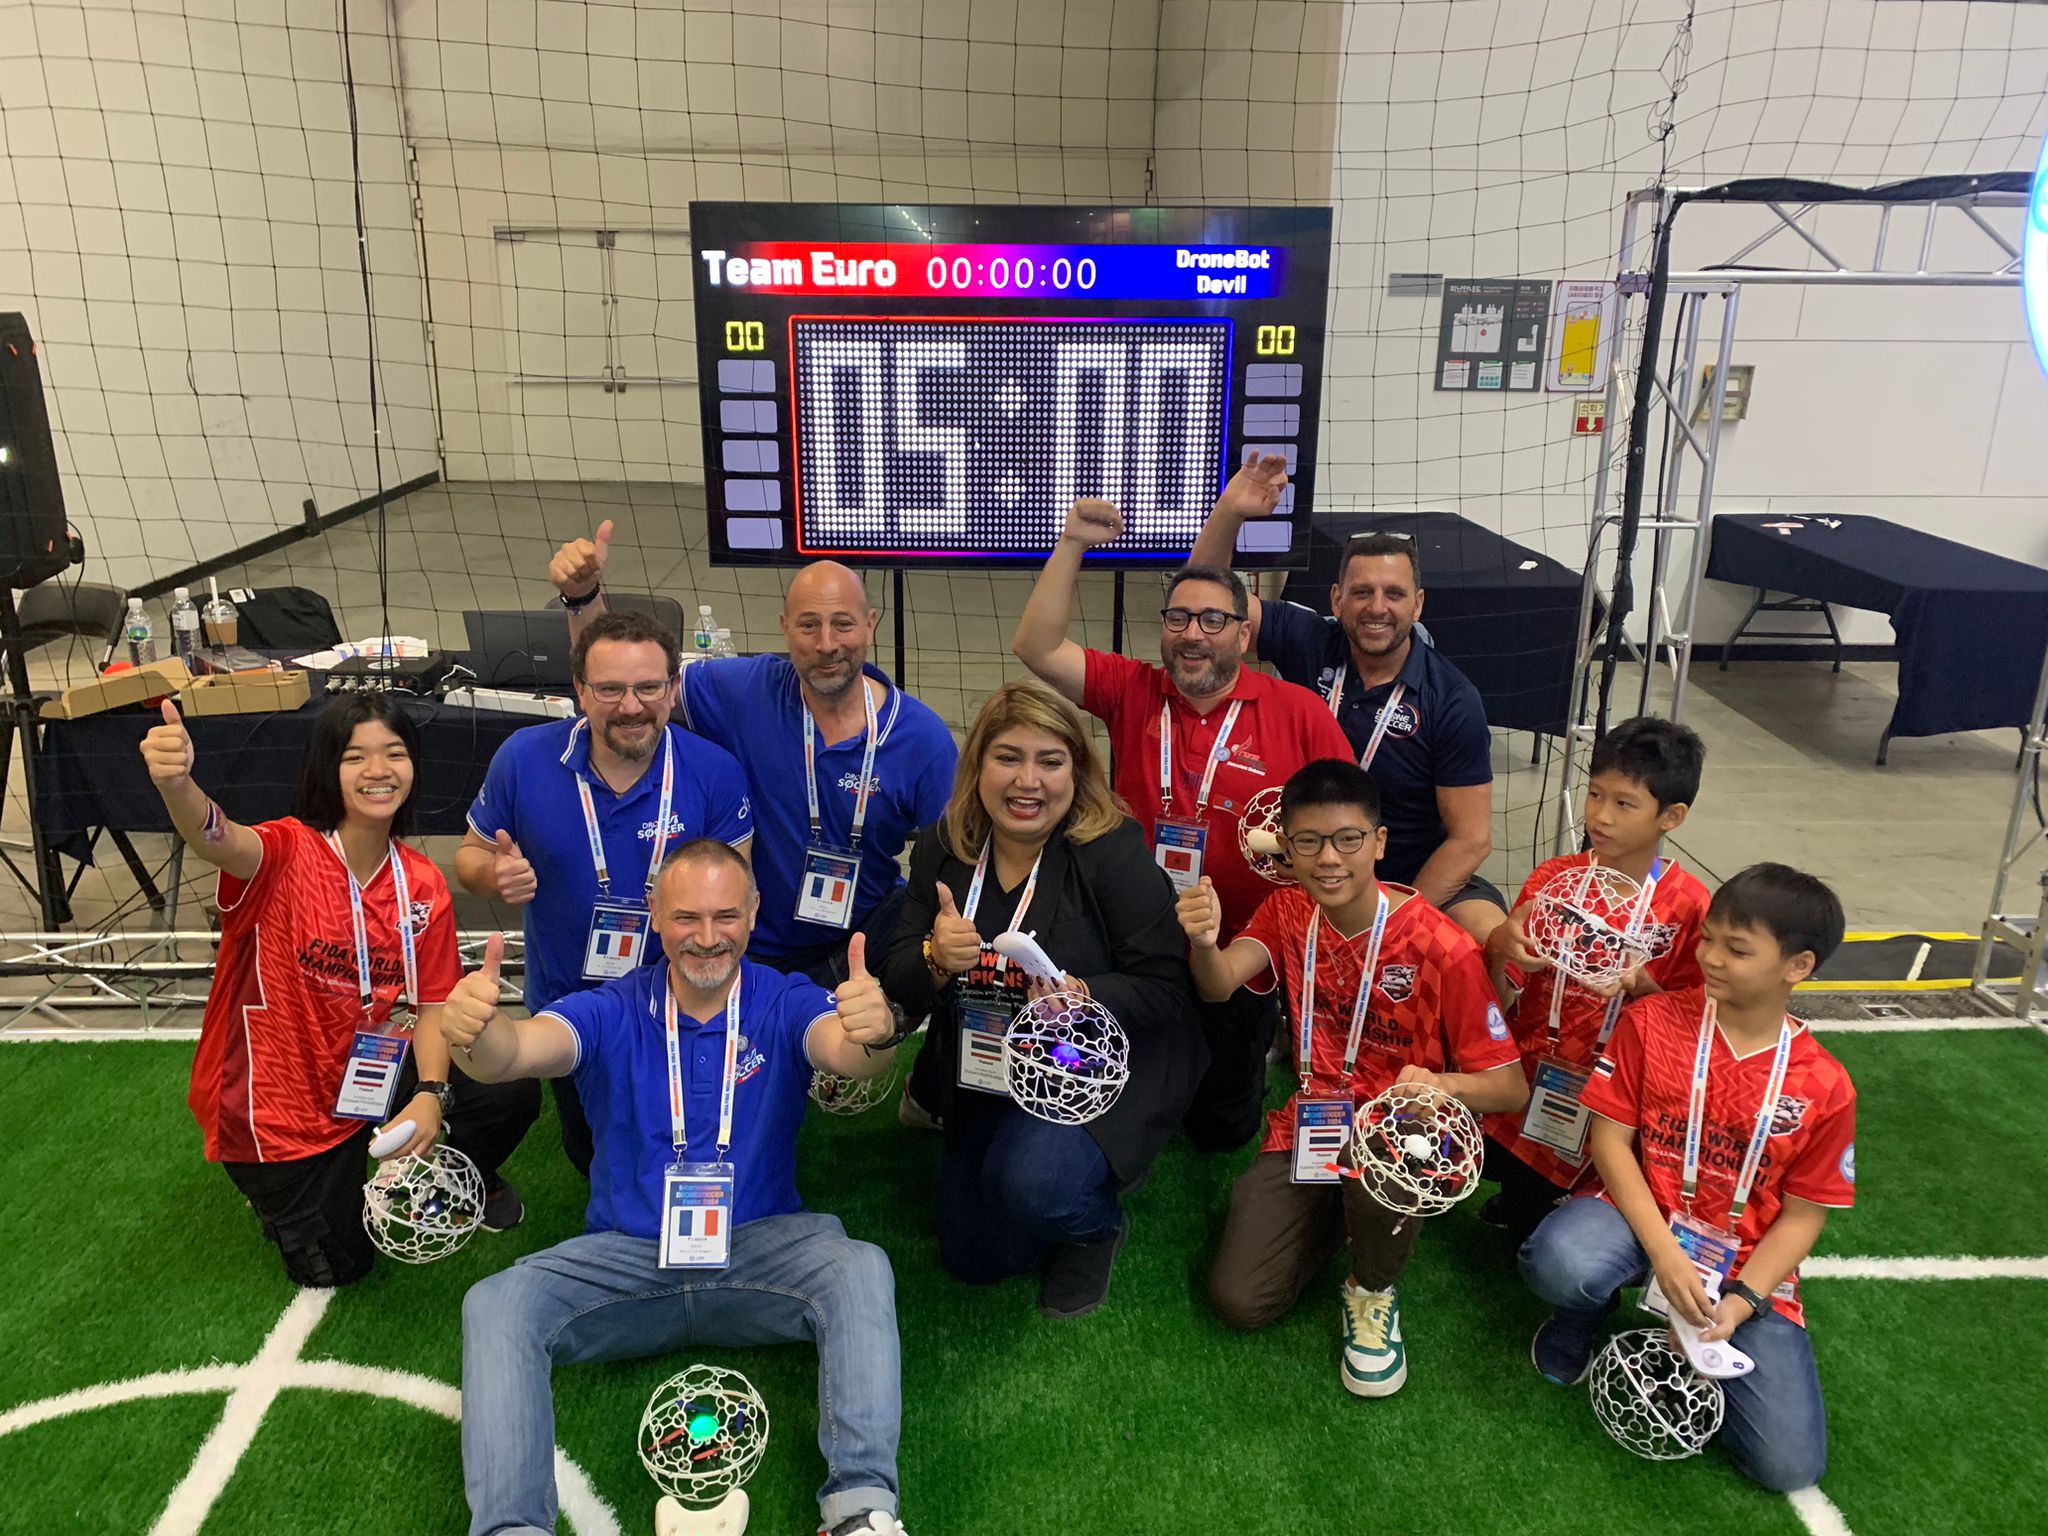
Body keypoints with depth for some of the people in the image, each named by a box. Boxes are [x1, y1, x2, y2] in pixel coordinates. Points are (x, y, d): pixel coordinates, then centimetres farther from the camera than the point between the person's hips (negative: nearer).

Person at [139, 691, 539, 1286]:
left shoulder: (423, 884, -8)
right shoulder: (290, 853, -21)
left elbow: (431, 1005, -8)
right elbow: (218, 839, -45)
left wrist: (431, 1094, -24)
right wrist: (176, 783, -67)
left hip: (368, 1078, 3)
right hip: (280, 1109, -3)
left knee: (512, 1093, -14)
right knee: (334, 1265, 4)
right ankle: (276, 1183, 34)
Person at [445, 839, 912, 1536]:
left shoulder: (786, 1004, -3)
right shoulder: (611, 1013, 0)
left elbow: (843, 1050, -24)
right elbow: (523, 1049, -20)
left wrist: (875, 1035, -51)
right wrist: (476, 1031, -46)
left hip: (761, 1245, -1)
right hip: (626, 1255, 2)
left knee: (862, 1271, -29)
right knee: (496, 1305, -21)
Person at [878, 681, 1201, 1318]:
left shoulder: (1113, 852, -21)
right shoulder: (942, 849, -7)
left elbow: (1164, 989, -20)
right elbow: (900, 987, -5)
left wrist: (1082, 997, -38)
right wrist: (937, 961, -27)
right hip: (992, 1074, 6)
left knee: (1033, 1187, -33)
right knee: (971, 1259, 13)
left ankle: (1097, 1226, 5)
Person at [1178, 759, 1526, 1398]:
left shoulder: (1443, 949, -17)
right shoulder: (1288, 911, -3)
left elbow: (1510, 1088, -14)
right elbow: (1218, 984, -21)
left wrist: (1441, 1083, -36)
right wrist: (1204, 943, -44)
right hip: (1311, 1123, 3)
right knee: (1237, 1301, -11)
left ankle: (1372, 1291, -3)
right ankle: (1336, 1215, 19)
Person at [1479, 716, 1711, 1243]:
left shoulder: (1687, 904, -8)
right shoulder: (1551, 879, -4)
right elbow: (1499, 1000, -2)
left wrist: (1639, 983, -22)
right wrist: (1499, 949, -24)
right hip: (1526, 1076, 2)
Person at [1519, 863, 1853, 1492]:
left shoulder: (1825, 1087, -6)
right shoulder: (1651, 1021, -7)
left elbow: (1802, 1216, -2)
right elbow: (1610, 1138, -8)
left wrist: (1738, 1303, -15)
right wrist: (1665, 1253, -19)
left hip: (1747, 1264, 1)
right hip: (1641, 1218, -1)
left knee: (1789, 1466, -12)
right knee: (1559, 1262, -37)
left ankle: (1693, 1343, 17)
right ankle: (1588, 1308, 3)